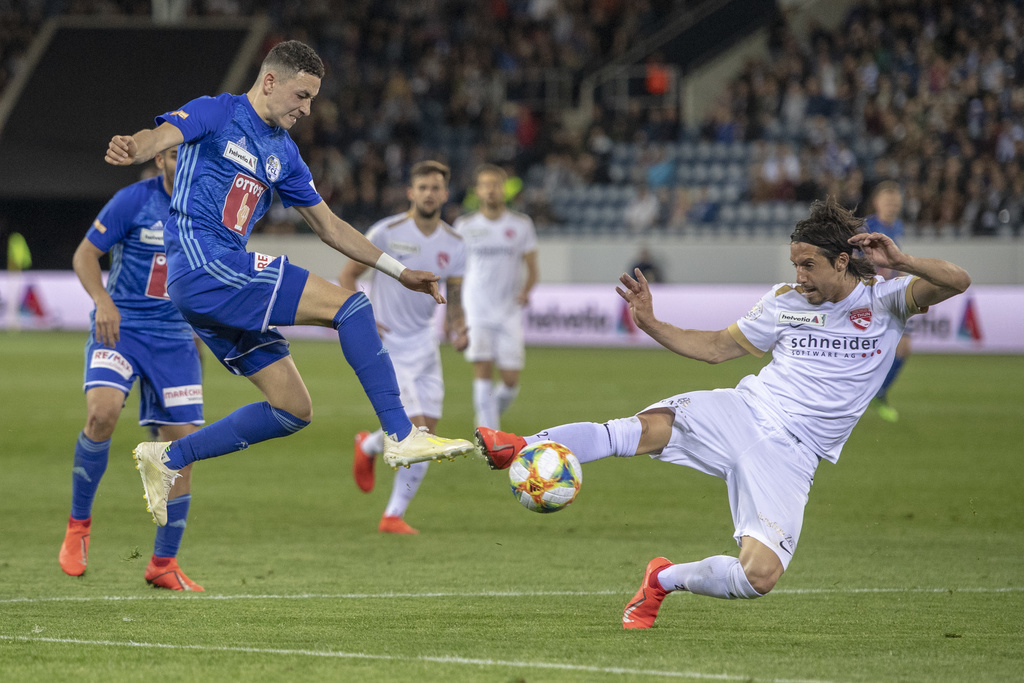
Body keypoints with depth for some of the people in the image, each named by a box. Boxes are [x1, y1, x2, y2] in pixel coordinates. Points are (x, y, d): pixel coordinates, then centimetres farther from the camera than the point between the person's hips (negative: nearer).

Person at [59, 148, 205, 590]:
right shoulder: (133, 201, -10)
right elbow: (84, 255, -5)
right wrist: (103, 300, -22)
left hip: (176, 338, 4)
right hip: (120, 327, -4)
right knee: (102, 413, -28)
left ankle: (164, 563, 12)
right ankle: (79, 524, -6)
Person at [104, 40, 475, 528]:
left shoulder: (283, 154, 21)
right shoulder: (217, 113, -1)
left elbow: (329, 226, 27)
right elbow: (162, 136, -20)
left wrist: (400, 272, 24)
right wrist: (132, 149, -45)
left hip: (225, 277, 9)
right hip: (201, 262, -9)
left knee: (293, 410, 6)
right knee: (348, 304, -16)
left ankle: (168, 458, 11)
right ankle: (401, 437, -18)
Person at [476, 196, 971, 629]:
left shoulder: (884, 300, 1)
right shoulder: (785, 302, 10)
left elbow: (956, 282, -12)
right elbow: (716, 347, 18)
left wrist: (902, 262, -28)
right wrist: (650, 324, 8)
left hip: (790, 457, -2)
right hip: (742, 413, 2)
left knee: (761, 575, -19)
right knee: (648, 426, -30)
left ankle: (664, 580, 9)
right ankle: (519, 449, -38)